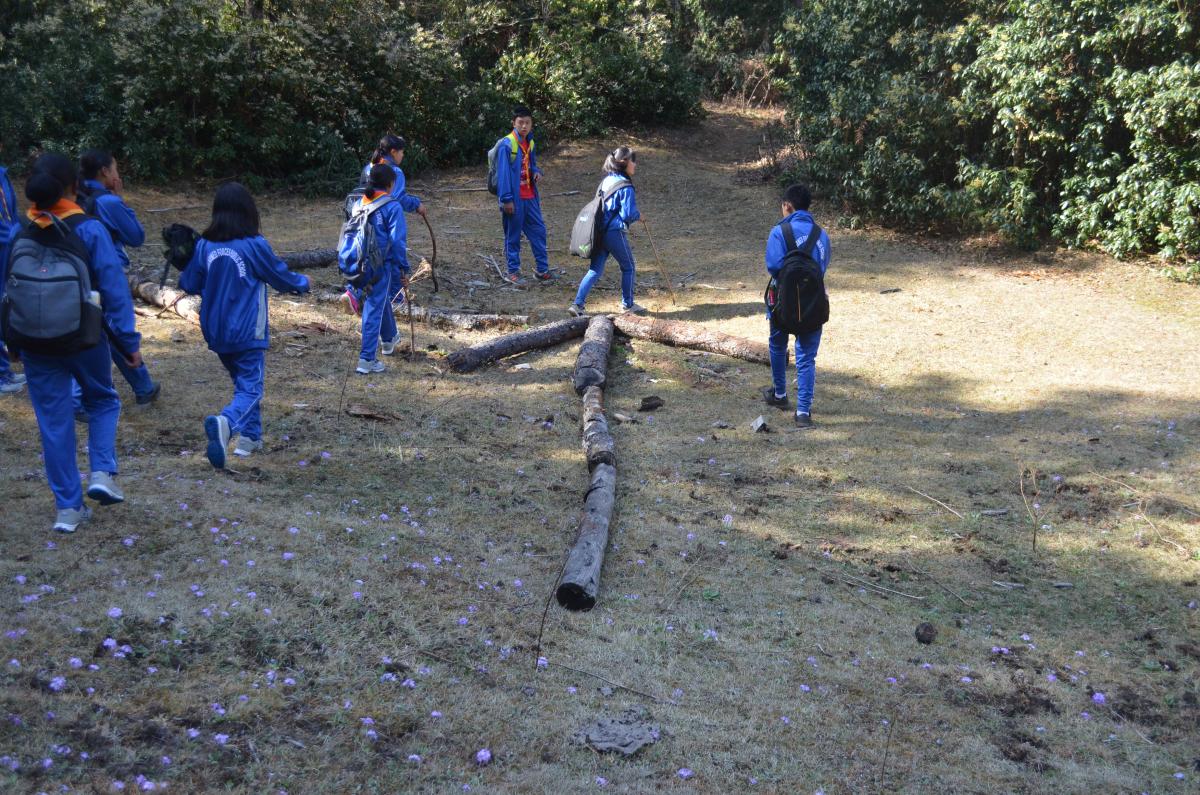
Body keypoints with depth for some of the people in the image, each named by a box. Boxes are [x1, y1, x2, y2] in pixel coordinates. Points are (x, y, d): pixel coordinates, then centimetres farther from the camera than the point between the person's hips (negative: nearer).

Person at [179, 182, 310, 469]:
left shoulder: (204, 246, -2)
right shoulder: (254, 245, -13)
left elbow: (190, 285, 8)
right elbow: (282, 278, 0)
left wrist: (182, 275, 32)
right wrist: (303, 282, 21)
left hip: (216, 333, 5)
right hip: (247, 332, -5)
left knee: (243, 381, 22)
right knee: (250, 389, -3)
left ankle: (250, 437, 25)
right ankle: (225, 422, -30)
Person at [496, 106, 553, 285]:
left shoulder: (531, 143, 8)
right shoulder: (506, 144, -15)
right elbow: (503, 172, -16)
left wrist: (537, 172, -2)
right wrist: (506, 199, -19)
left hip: (530, 197, 7)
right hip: (514, 199, -7)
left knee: (539, 230, 9)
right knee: (513, 235, 4)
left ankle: (542, 269, 19)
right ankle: (512, 271, 15)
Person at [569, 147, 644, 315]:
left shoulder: (606, 180, 11)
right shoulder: (625, 187, -13)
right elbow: (628, 214, -18)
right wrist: (638, 215, 4)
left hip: (599, 231, 7)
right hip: (615, 232, -7)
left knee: (595, 270, 8)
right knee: (629, 267, 13)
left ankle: (577, 304, -2)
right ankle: (627, 304, 24)